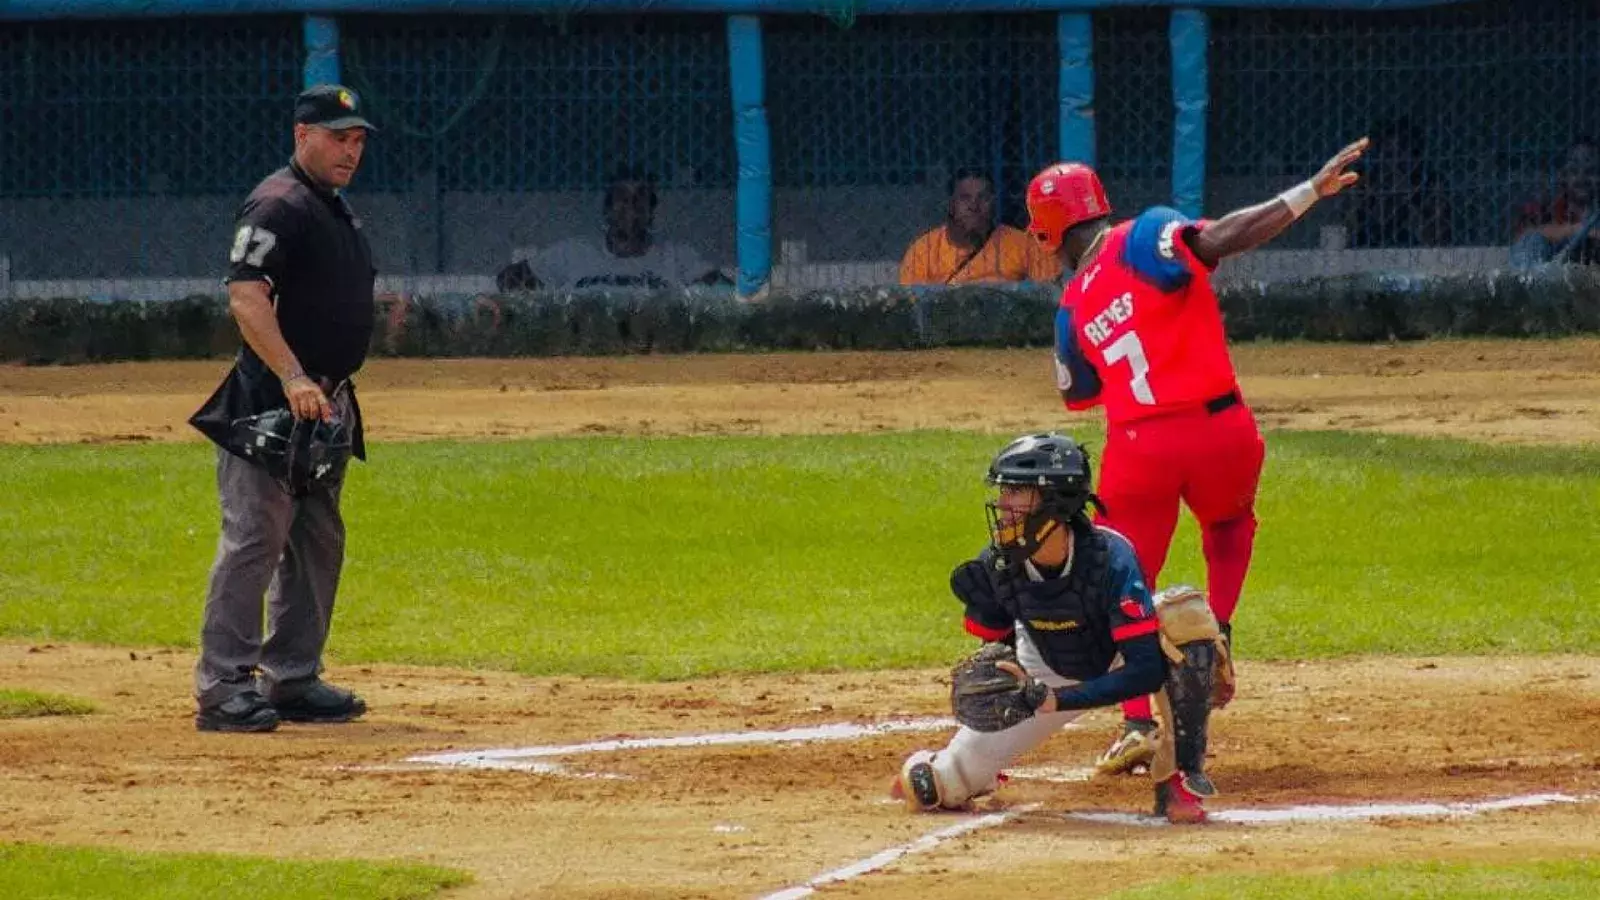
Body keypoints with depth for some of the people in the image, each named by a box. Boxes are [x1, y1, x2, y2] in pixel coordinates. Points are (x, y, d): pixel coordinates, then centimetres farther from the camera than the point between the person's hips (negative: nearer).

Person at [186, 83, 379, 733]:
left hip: (325, 404, 10)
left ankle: (292, 678, 20)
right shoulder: (279, 205, -13)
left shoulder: (337, 208, 18)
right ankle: (224, 687, -11)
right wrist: (293, 378, -33)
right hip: (270, 405, -10)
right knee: (255, 538, -11)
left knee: (317, 543, 13)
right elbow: (245, 296, -25)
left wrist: (338, 398, 20)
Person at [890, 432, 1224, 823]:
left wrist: (1058, 699, -42)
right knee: (936, 789, -6)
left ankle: (1182, 777, -23)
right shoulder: (996, 567, -22)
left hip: (1119, 665, -3)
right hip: (1048, 671, 3)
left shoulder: (1110, 558, -35)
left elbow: (1148, 670, -38)